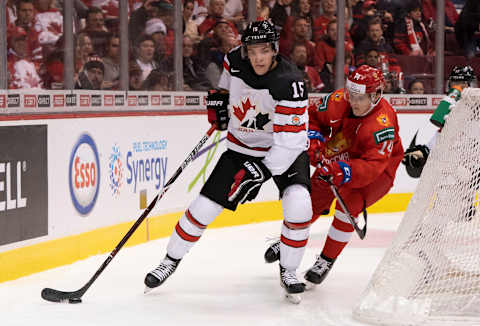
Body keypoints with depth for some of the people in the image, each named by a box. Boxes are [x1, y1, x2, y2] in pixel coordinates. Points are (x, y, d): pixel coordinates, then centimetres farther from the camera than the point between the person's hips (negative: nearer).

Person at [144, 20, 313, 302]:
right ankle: (171, 261, 23)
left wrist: (260, 172, -33)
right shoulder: (235, 61, -14)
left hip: (286, 151, -4)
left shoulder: (290, 83, -30)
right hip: (242, 148, 4)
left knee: (298, 205, -27)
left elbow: (290, 141, -31)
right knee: (204, 207, -1)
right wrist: (219, 99, 4)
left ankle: (288, 271, -4)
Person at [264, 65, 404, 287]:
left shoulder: (383, 123, -35)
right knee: (312, 200, 6)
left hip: (378, 171, -5)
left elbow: (373, 165, -41)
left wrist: (345, 172, -56)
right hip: (339, 159, 5)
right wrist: (314, 140, -17)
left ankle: (327, 260, -10)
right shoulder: (338, 101, -20)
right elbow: (313, 117, 1)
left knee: (348, 204, -26)